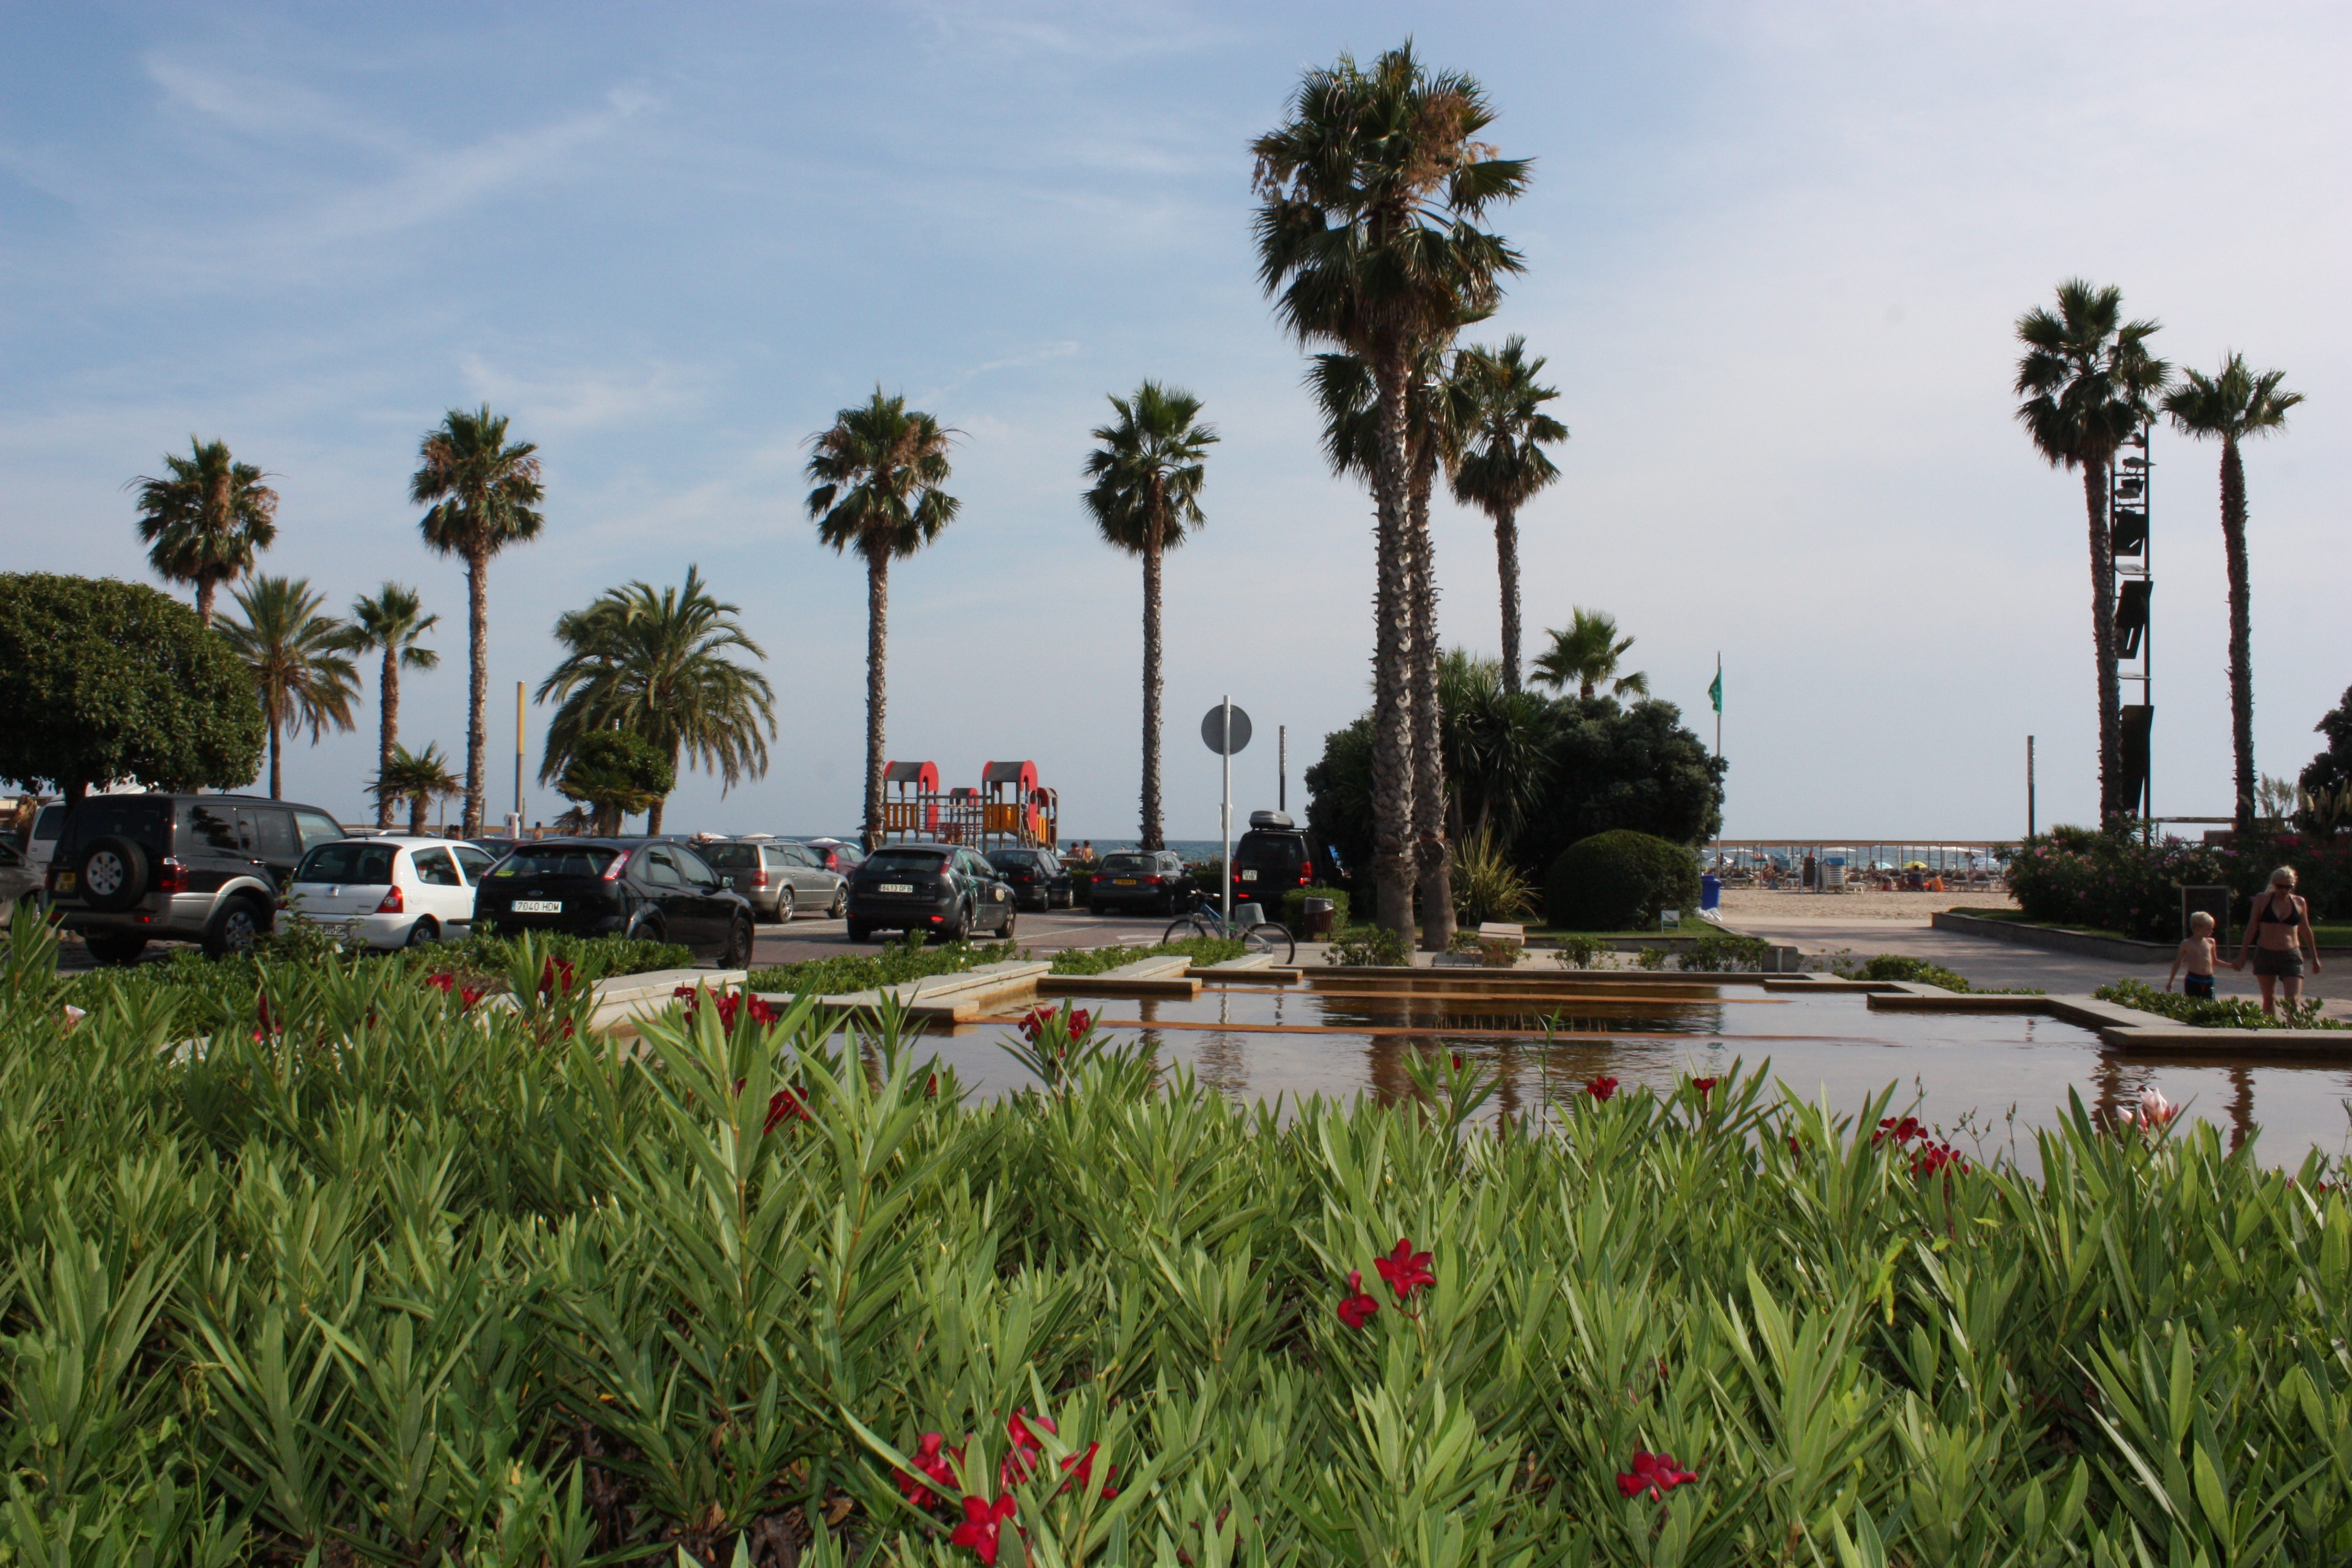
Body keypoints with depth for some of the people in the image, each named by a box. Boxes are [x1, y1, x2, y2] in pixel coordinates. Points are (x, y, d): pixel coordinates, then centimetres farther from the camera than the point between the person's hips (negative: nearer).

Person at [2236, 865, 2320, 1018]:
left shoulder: (2299, 903, 6)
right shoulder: (2263, 900, 2)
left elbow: (2306, 931, 15)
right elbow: (2252, 927, 5)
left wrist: (2315, 957, 21)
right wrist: (2243, 955, 3)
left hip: (2291, 956, 0)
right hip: (2265, 955, 0)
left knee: (2293, 1001, -11)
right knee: (2269, 1000, 8)